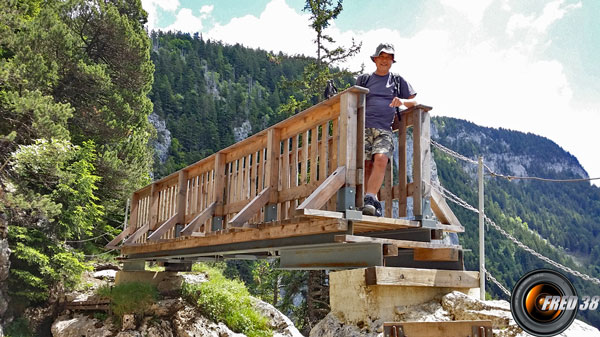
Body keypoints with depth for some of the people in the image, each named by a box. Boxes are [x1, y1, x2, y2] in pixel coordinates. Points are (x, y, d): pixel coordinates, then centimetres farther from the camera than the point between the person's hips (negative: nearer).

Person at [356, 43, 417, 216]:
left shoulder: (398, 81, 21)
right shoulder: (363, 79, 21)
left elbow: (414, 101, 20)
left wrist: (402, 101, -2)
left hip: (384, 129, 0)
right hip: (364, 127, 1)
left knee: (381, 159, -25)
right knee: (366, 165, -11)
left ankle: (370, 199, -30)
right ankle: (373, 205, -9)